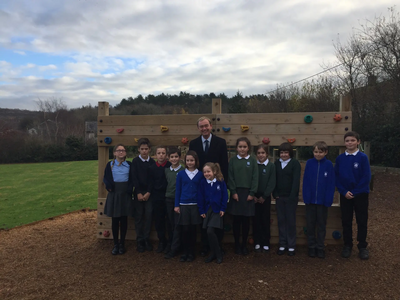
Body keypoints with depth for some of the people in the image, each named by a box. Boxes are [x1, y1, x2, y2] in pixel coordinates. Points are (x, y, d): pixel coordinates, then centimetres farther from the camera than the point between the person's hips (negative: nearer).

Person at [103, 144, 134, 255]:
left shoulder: (129, 165, 2)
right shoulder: (110, 165, 2)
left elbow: (132, 179, 5)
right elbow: (105, 178, 3)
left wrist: (129, 189, -12)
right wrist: (109, 186, -16)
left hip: (125, 195, 0)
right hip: (114, 194, 0)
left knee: (124, 220, 7)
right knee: (114, 220, 6)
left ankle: (122, 244, 20)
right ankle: (115, 244, 18)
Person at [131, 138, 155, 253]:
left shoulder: (152, 162, 3)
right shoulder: (135, 161, 1)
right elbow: (134, 178, -3)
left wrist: (148, 193, -8)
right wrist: (138, 193, -9)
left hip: (149, 193, 1)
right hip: (138, 192, -1)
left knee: (149, 216, 0)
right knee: (139, 216, 2)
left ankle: (146, 239, 12)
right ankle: (140, 240, 11)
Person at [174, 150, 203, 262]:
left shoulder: (200, 175, 2)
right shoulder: (181, 174, 3)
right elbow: (178, 190, 5)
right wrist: (176, 205, 2)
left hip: (195, 205, 0)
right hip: (183, 205, 0)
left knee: (193, 229, 6)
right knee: (185, 229, 3)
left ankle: (191, 252, 19)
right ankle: (185, 252, 18)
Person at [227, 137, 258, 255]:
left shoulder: (252, 160, 4)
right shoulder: (233, 160, 4)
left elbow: (255, 178, 1)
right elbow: (230, 177, 1)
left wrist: (252, 193, -6)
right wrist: (233, 192, -7)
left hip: (248, 193, 0)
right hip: (236, 193, 0)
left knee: (246, 221, 5)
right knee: (236, 220, 4)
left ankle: (244, 244, 18)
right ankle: (237, 244, 16)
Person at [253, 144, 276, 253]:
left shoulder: (271, 166, -3)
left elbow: (272, 183, -5)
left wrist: (264, 196, -8)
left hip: (265, 197, -1)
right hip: (254, 197, 1)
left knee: (266, 220, 5)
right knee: (256, 220, 5)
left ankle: (266, 244, 15)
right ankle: (257, 243, 13)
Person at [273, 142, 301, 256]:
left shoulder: (295, 163, -4)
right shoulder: (276, 163, 8)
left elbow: (296, 180, -10)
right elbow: (274, 179, 8)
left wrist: (292, 196, -16)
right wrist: (275, 194, -1)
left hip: (291, 197, -3)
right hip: (279, 197, 3)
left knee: (291, 221, 4)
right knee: (281, 221, 8)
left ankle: (291, 246, 14)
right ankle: (282, 244, 17)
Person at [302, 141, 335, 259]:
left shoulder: (328, 164, -5)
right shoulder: (309, 163, -3)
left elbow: (331, 184, -4)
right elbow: (305, 182, -2)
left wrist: (328, 199, -10)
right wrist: (305, 197, -9)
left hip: (323, 201, -1)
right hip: (310, 200, 1)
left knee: (321, 225, 12)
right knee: (310, 225, 10)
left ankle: (320, 248, 24)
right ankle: (311, 247, 23)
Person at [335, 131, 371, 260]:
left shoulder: (363, 157, -7)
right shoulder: (340, 158, -1)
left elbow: (366, 177, -9)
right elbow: (336, 177, 1)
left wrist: (354, 192, -12)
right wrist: (344, 191, -10)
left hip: (360, 194, -2)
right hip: (345, 195, 2)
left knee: (362, 221, 7)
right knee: (346, 221, 9)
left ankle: (362, 246, 20)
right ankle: (347, 245, 22)